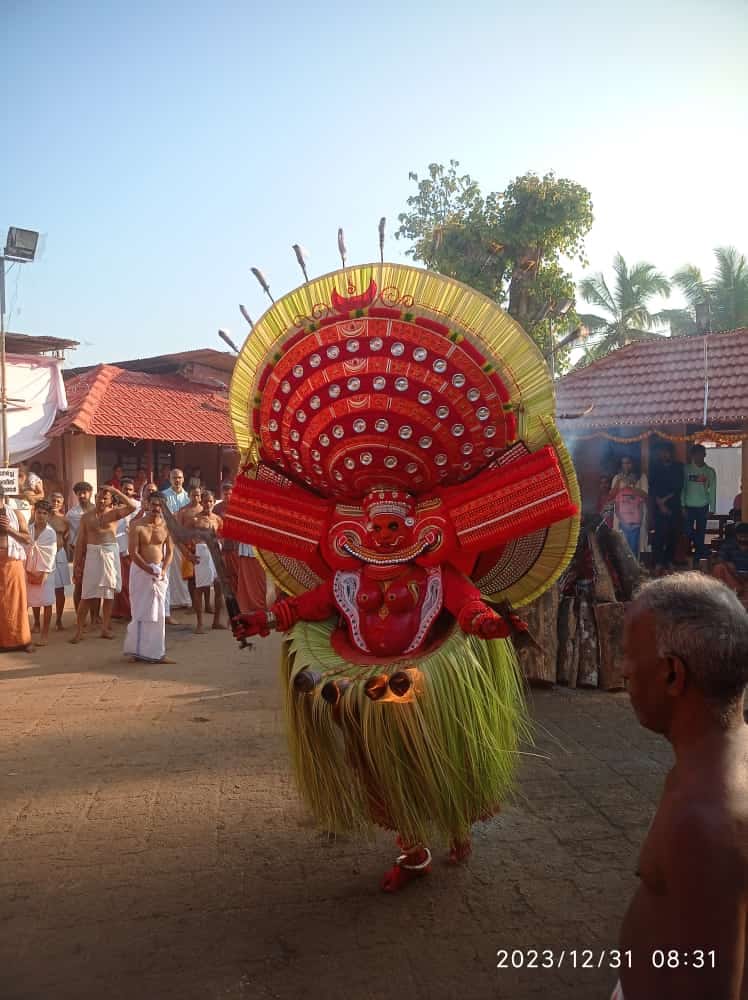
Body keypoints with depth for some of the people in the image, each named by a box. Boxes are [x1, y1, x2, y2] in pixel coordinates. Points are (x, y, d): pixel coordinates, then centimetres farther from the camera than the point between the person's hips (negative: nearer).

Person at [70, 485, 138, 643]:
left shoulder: (114, 513, 3)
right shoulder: (86, 517, 6)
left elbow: (133, 506, -13)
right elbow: (80, 541, 6)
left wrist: (116, 491, -10)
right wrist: (76, 564, 3)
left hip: (110, 553, 0)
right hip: (92, 553, 0)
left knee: (109, 592, 6)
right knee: (87, 594, -2)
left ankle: (105, 628, 15)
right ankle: (79, 630, 5)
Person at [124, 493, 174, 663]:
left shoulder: (166, 525, 1)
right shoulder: (137, 525, -9)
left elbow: (169, 551, 4)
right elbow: (133, 553, -13)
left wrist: (163, 570, -11)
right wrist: (150, 570, -19)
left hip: (160, 571, 4)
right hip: (141, 570, -3)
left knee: (158, 613, 5)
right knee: (142, 612, -1)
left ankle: (156, 652, 13)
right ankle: (137, 650, 12)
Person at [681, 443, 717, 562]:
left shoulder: (710, 471, 2)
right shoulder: (686, 469, -1)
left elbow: (712, 491, 3)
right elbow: (683, 487, -2)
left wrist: (712, 509, 0)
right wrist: (682, 505, -7)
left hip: (703, 507, 1)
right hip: (689, 506, -1)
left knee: (700, 533, 5)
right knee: (687, 532, -4)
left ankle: (698, 558, 13)